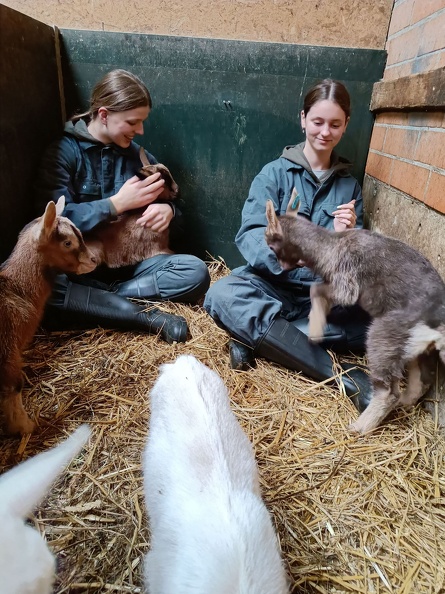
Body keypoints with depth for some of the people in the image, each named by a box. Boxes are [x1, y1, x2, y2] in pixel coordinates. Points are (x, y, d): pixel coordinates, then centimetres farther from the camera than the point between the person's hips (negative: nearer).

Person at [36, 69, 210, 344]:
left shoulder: (139, 155, 8)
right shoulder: (64, 151, -4)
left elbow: (169, 203, 11)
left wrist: (168, 211, -14)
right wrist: (117, 203, -20)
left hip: (130, 261, 4)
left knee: (196, 272, -21)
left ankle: (86, 302, -20)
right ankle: (148, 317, -27)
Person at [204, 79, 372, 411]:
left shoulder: (349, 185, 11)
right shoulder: (275, 173, 2)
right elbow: (249, 235, -13)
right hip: (271, 285, -2)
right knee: (221, 296, -33)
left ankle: (256, 336, -21)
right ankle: (342, 375, -33)